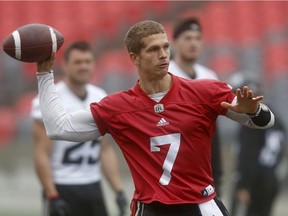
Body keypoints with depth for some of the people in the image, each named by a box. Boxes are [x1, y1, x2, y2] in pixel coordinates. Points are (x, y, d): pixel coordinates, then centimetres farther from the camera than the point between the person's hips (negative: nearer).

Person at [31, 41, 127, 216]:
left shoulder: (101, 98, 10)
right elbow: (42, 154, -13)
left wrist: (119, 190, 8)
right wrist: (52, 196, -19)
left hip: (93, 187, 7)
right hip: (62, 188, -6)